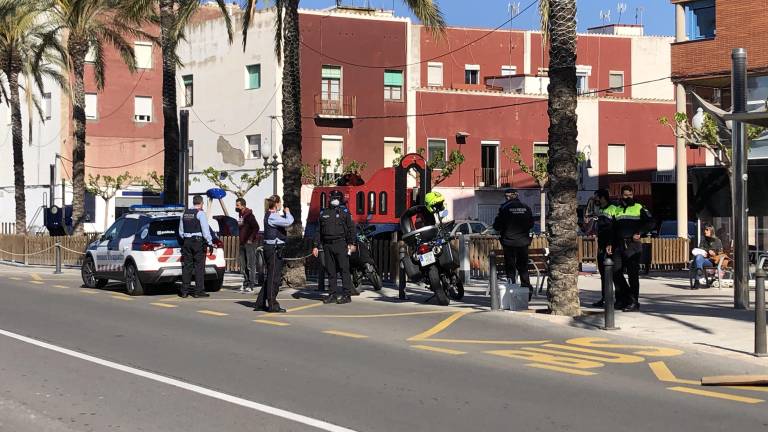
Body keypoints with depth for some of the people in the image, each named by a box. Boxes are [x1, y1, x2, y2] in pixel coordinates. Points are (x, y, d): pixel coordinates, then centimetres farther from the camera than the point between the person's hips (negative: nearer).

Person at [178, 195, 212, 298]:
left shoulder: (185, 213, 11)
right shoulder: (200, 213, -8)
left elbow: (181, 231, 15)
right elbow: (205, 230, -14)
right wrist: (210, 243, -11)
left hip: (186, 242, 6)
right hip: (198, 241, -6)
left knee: (186, 266, 8)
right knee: (199, 266, -2)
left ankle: (184, 291, 8)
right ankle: (199, 291, -4)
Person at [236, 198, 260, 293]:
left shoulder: (249, 215, -12)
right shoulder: (240, 215, 14)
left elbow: (256, 228, -19)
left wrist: (251, 239, -18)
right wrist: (240, 240, 15)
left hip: (249, 243, -9)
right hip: (242, 243, 9)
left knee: (250, 265, -7)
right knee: (243, 265, 11)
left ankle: (251, 285, -7)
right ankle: (246, 283, 18)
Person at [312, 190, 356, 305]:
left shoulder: (344, 212, 5)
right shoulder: (324, 213, 17)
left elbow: (351, 228, 1)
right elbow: (319, 230, 19)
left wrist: (351, 243, -8)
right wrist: (316, 246, 13)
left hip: (340, 244, -4)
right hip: (327, 245, 5)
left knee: (344, 269, -7)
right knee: (330, 270, 6)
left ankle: (347, 295, -5)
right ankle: (333, 294, 12)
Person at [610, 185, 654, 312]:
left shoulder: (639, 208, 6)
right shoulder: (617, 210, 19)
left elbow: (650, 223, -1)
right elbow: (613, 229, 21)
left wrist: (640, 233, -13)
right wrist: (610, 244, 11)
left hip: (633, 245, -5)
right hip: (618, 245, 5)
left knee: (633, 274, -5)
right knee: (616, 272, 3)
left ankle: (633, 303, -2)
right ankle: (622, 298, 17)